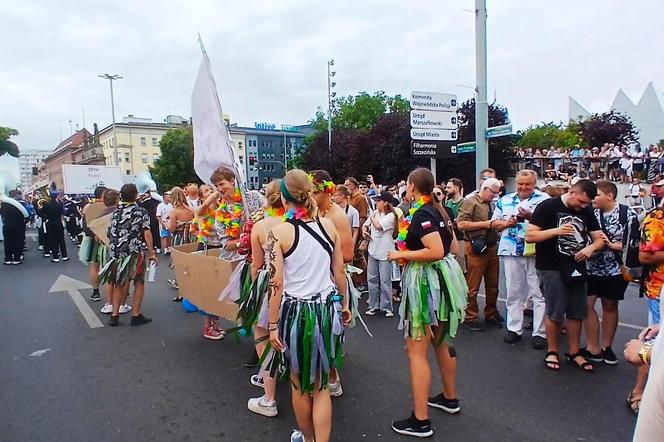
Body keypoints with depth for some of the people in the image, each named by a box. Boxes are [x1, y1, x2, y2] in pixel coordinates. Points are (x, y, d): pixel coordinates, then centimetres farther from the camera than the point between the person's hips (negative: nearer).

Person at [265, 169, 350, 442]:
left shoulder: (279, 232, -11)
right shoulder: (328, 225, -1)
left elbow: (277, 283, -13)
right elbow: (339, 272, 4)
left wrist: (273, 324, -5)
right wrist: (345, 304, 18)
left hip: (296, 311, -3)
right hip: (327, 309, 3)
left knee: (299, 384, 20)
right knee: (320, 385, 15)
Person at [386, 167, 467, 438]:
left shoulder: (420, 214, -18)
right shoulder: (439, 211, 9)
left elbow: (436, 252, -27)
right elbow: (453, 247, 14)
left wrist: (402, 254, -18)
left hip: (426, 282, -10)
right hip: (442, 277, 10)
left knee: (416, 351, -3)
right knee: (441, 341, 23)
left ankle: (420, 421, 2)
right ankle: (450, 398, 38)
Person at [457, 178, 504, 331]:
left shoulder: (491, 204, 18)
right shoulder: (470, 202, -6)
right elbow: (461, 224, -16)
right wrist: (485, 224, -15)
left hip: (492, 247, 8)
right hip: (476, 248, -8)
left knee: (492, 285, 14)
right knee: (473, 286, -1)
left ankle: (491, 315, 28)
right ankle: (470, 318, 10)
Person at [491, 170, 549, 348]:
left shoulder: (544, 199, 2)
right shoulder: (505, 200, 13)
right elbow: (494, 223, 13)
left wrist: (531, 217, -22)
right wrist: (506, 223, -6)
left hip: (536, 253, -3)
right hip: (511, 252, 3)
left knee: (539, 293, 1)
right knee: (513, 292, 10)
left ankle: (540, 333, 8)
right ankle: (514, 329, 21)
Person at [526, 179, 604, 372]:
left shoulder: (587, 211, 8)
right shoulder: (547, 207, -9)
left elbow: (599, 239, 12)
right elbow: (529, 236, -12)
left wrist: (591, 248, -11)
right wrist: (556, 231, -24)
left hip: (577, 268, 6)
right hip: (552, 269, -5)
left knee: (577, 312, 11)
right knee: (555, 313, 0)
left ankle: (574, 352, 25)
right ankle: (552, 352, 18)